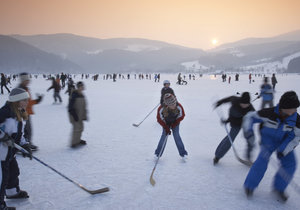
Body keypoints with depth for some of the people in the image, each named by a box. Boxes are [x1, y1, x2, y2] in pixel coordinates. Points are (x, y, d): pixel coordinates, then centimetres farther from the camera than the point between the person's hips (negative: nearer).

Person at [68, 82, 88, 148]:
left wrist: (84, 115, 16)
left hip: (80, 116, 9)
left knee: (80, 127, 17)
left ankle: (78, 140, 34)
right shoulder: (74, 95, -19)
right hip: (75, 116, -9)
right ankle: (74, 143, 0)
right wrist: (74, 115, -22)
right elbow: (70, 107, -20)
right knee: (77, 128, -10)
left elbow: (84, 106, 17)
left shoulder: (82, 96, 8)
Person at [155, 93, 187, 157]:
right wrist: (166, 127, -21)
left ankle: (183, 153, 2)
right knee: (164, 135, -8)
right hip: (165, 123, 0)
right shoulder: (161, 109, -34)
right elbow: (159, 119, -18)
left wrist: (175, 123, -19)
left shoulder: (179, 107, -33)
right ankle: (158, 153, 4)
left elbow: (181, 116, -13)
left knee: (176, 135, -9)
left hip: (175, 122, 0)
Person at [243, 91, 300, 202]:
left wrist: (283, 150, -19)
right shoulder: (269, 113, -30)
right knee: (263, 158, -22)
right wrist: (248, 129, -33)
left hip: (284, 141, 3)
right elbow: (250, 117, -17)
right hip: (268, 138, -3)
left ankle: (279, 188, 14)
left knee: (290, 164, -9)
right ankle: (249, 185, -7)